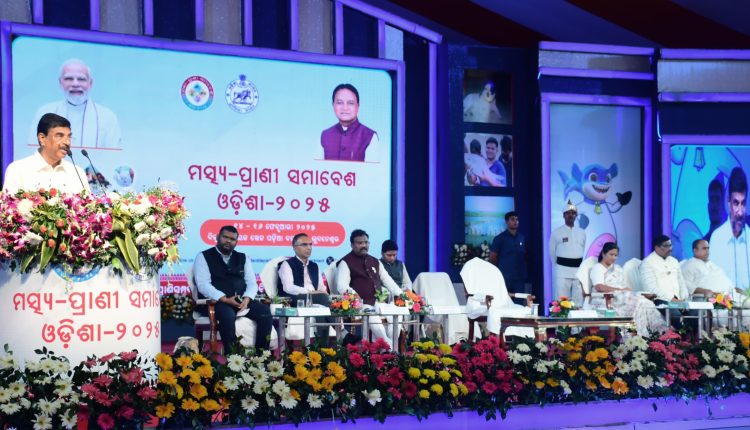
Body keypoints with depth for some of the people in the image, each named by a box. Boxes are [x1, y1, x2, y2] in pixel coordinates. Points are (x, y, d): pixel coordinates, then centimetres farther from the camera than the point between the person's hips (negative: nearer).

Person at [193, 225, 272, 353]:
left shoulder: (243, 258, 19)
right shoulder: (203, 257, 4)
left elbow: (252, 283, 11)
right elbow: (203, 285, -9)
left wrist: (246, 299, -12)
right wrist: (225, 299, -20)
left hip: (242, 300, 5)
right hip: (217, 301, -5)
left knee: (265, 311, -21)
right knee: (227, 315, -38)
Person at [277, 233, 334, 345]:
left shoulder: (315, 266, 25)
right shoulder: (287, 264, 5)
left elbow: (321, 288, 15)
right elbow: (288, 288, -12)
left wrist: (323, 293, -12)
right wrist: (311, 292, -20)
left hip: (316, 300, 5)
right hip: (294, 301, -5)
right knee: (322, 297, -34)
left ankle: (324, 345, -38)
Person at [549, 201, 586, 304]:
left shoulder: (582, 233, 12)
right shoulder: (556, 232, 1)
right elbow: (552, 253, 10)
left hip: (579, 270, 4)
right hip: (562, 270, -4)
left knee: (579, 300, 4)